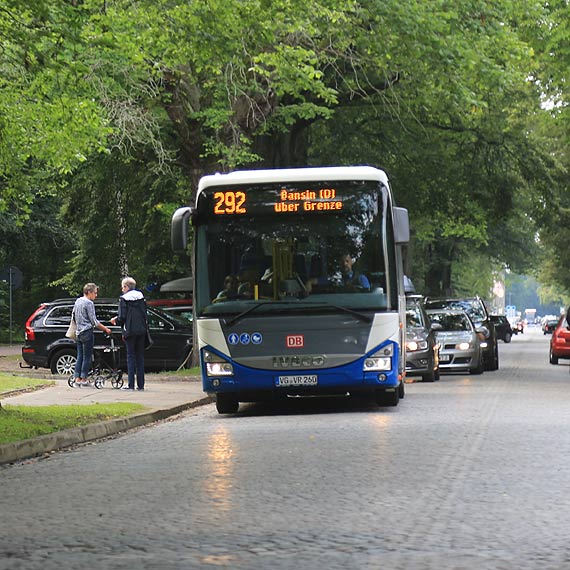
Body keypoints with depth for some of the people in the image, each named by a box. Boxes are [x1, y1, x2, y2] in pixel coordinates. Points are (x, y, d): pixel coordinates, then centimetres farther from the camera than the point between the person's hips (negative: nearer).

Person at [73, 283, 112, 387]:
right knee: (87, 357, -2)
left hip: (79, 332, 8)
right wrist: (106, 329, -6)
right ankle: (84, 379, -2)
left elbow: (74, 315, 22)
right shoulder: (89, 303, -12)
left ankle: (77, 378, 5)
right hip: (87, 332, -8)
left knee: (80, 356, 9)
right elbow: (94, 321, -13)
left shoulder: (77, 301, 13)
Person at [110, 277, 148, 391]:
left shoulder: (124, 299, -7)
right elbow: (145, 314, 9)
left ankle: (131, 384, -5)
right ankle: (140, 384, 7)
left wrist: (116, 320, 9)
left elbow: (122, 317, -10)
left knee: (131, 356, -1)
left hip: (130, 330, -5)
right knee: (140, 357, 8)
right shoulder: (141, 297, 8)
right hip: (141, 330, 5)